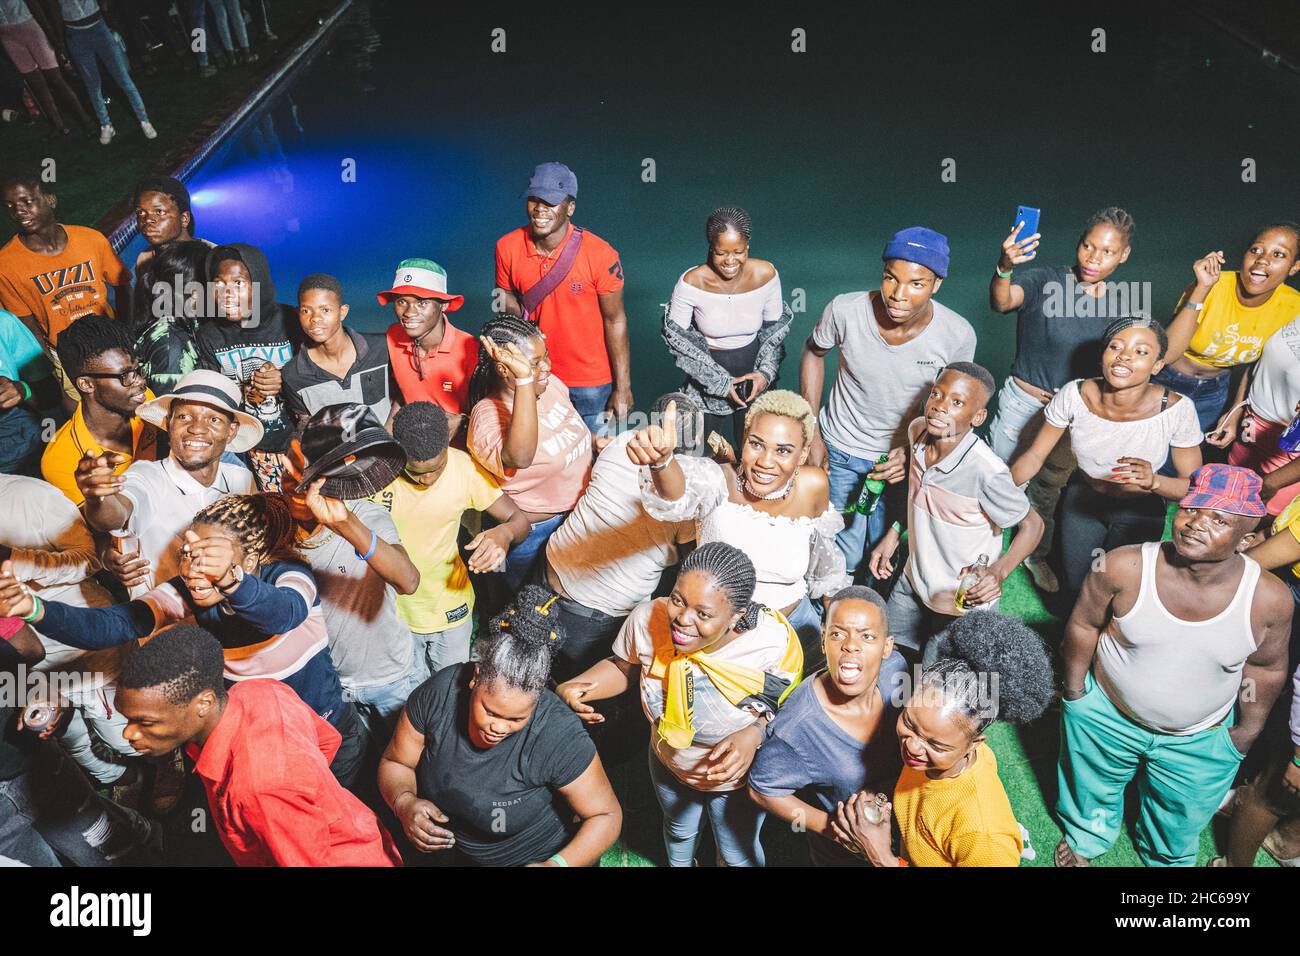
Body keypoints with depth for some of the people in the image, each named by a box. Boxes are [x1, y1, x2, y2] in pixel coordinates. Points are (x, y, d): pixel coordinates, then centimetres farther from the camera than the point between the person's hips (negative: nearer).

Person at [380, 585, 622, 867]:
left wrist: (556, 864, -33)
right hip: (458, 854, 3)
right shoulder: (437, 693, -21)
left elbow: (607, 815, -18)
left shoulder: (559, 736, -30)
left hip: (540, 858, -3)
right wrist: (405, 803, -26)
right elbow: (395, 763, -7)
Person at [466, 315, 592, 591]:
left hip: (578, 513, 7)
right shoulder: (487, 416, -30)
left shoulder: (550, 382, -7)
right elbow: (520, 457, -54)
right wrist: (524, 379, -56)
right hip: (534, 533, -7)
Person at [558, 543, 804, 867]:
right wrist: (571, 687, -27)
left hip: (739, 778, -2)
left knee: (738, 855, 27)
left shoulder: (775, 643, -37)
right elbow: (623, 667, -11)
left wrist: (756, 733, -37)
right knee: (679, 831, 35)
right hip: (669, 766, 3)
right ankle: (679, 864, 69)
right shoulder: (648, 618, -32)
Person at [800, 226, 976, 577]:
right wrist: (812, 436, -5)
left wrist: (915, 451, -19)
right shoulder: (845, 310, -24)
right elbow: (813, 353, -2)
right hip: (839, 452, -1)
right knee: (842, 560, 6)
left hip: (903, 457, 1)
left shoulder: (958, 335, -22)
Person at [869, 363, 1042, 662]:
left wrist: (998, 571, -33)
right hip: (914, 582, 6)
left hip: (965, 602, -6)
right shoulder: (917, 431, -13)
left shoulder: (986, 471, -33)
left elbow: (1032, 524, -19)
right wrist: (893, 535, 7)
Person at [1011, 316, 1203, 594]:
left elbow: (1195, 486, -20)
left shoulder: (1177, 410, -30)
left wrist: (1153, 482, -40)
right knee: (1076, 585, 16)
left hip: (1140, 510, -1)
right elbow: (1034, 456, -13)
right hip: (1083, 498, 1)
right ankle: (1097, 552, 49)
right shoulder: (1074, 396, -27)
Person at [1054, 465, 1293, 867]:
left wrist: (1248, 728, 6)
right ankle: (1083, 840, 62)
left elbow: (1266, 667, -5)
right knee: (1091, 788, 28)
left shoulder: (1271, 600, -24)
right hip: (1107, 713, -1)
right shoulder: (1125, 568, -28)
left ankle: (1166, 860, 63)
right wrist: (1074, 691, -2)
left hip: (1200, 740, 1)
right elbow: (1084, 623, -11)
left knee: (1181, 820, 28)